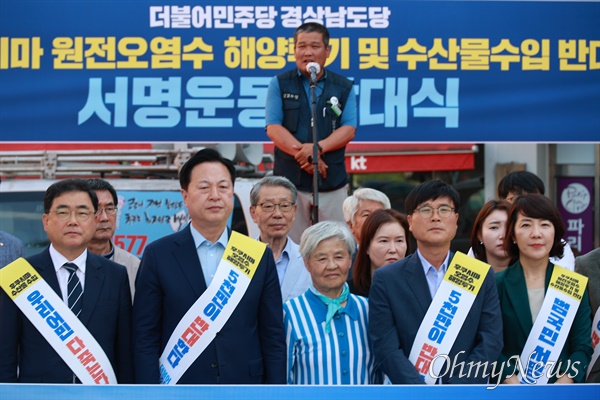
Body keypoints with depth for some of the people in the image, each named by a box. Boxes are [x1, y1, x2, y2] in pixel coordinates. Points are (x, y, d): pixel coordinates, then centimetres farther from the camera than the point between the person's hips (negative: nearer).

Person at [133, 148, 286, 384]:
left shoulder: (260, 256, 3)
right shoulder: (158, 255, -2)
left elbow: (273, 337, 4)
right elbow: (145, 338, -2)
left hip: (245, 382, 2)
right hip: (179, 384, -1)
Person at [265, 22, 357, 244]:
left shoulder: (344, 87, 9)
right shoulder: (279, 84, 7)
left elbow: (348, 129, 0)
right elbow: (273, 128, -1)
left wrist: (318, 147, -17)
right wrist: (302, 153, -15)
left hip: (333, 181, 1)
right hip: (289, 179, -1)